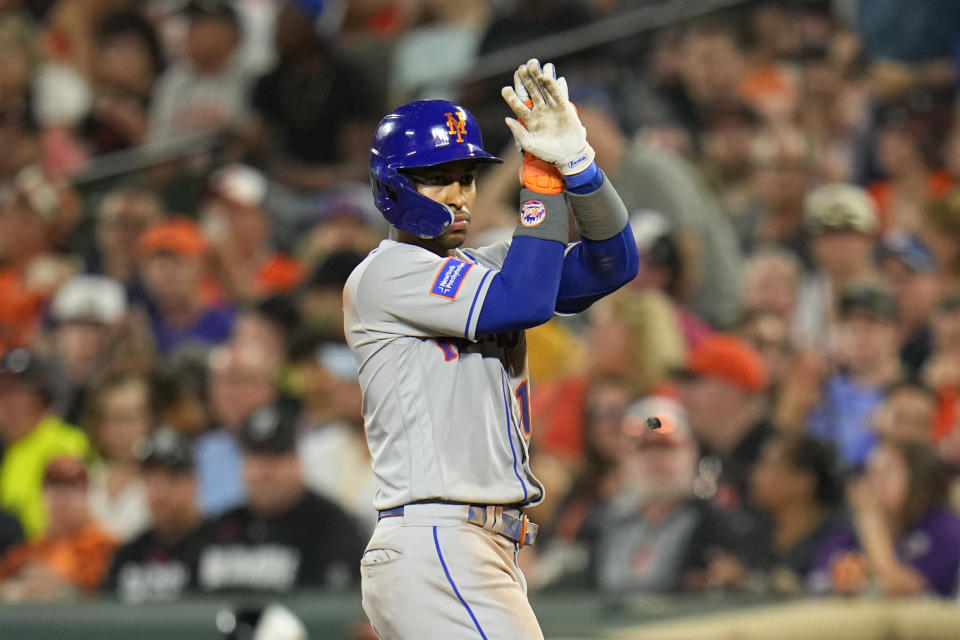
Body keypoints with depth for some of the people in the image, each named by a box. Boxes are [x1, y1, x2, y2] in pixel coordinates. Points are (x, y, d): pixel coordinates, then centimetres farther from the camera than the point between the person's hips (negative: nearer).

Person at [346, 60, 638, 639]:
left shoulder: (484, 268, 20)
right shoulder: (385, 273, -5)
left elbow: (614, 263, 7)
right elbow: (524, 302, -17)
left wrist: (575, 160, -8)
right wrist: (543, 177, -12)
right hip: (431, 546, -9)